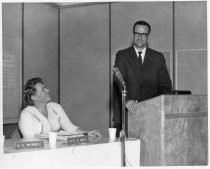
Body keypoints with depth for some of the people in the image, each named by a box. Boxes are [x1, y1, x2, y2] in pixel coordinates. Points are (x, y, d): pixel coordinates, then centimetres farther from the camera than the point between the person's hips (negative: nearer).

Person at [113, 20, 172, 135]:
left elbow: (165, 85, 9)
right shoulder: (122, 56, 7)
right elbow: (118, 81, -7)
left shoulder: (158, 58, 13)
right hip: (126, 113, -1)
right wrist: (126, 99, -25)